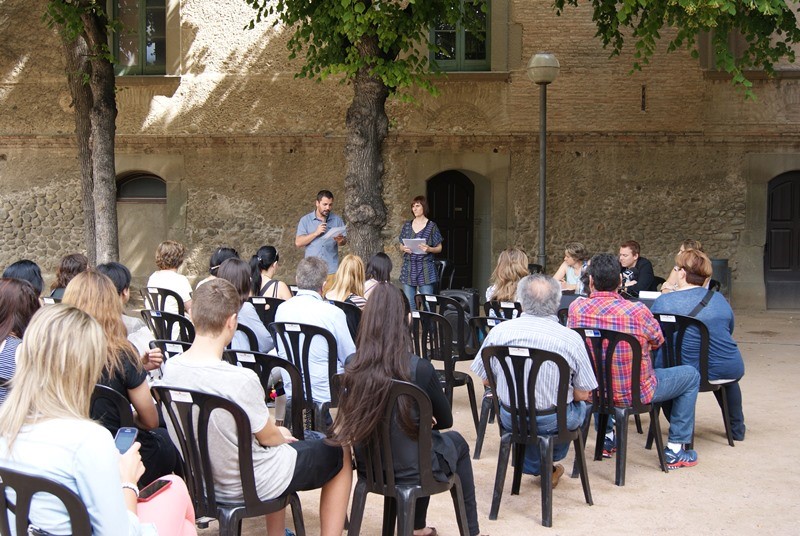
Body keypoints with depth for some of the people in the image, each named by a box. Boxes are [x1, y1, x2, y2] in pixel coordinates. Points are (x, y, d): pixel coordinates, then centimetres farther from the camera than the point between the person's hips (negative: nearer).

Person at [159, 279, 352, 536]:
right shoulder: (241, 379, -32)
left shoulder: (170, 368, -11)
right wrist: (282, 435, 9)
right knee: (340, 455, 14)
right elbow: (268, 437, -15)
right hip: (251, 484, -7)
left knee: (278, 440, 34)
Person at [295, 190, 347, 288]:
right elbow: (298, 242, -2)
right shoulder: (305, 220, 5)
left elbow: (344, 240, 7)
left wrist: (340, 240, -17)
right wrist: (316, 233, -11)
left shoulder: (337, 220, 8)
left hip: (331, 270, 1)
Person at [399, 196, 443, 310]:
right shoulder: (407, 225, 11)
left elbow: (439, 248, 3)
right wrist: (404, 248, -6)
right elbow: (401, 246, 17)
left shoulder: (431, 226, 1)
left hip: (425, 269, -3)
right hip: (409, 268, 3)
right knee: (409, 304, 4)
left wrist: (429, 249, -17)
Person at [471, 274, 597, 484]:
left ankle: (534, 466, 48)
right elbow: (582, 394, -11)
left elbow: (486, 380, 0)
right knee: (580, 406, 32)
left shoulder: (499, 331, -12)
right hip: (552, 422, -2)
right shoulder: (571, 339, -18)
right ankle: (550, 460, 51)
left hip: (510, 419, 2)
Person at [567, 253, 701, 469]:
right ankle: (675, 450, 17)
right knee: (691, 376, 18)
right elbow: (658, 341, -4)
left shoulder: (576, 308, -14)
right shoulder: (637, 311, -24)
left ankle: (606, 438, 38)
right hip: (633, 394, -4)